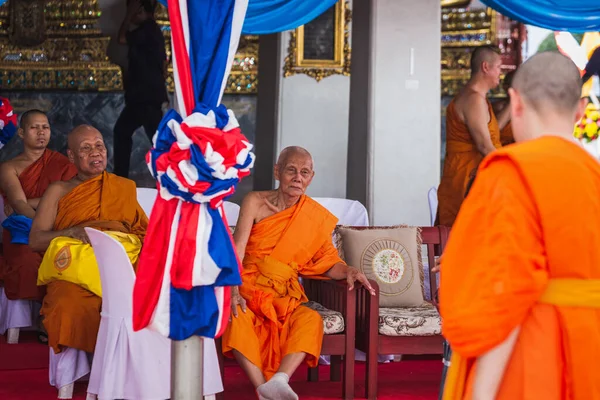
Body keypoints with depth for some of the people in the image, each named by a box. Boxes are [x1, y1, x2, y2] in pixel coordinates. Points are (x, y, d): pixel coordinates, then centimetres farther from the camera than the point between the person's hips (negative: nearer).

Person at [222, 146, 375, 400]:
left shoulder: (316, 217, 5)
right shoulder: (256, 203, -1)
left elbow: (329, 262, 5)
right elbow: (237, 247, -12)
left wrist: (348, 271, -18)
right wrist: (233, 289, -28)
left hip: (285, 296, 2)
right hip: (248, 287, -2)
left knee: (311, 319, -29)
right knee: (237, 316, -34)